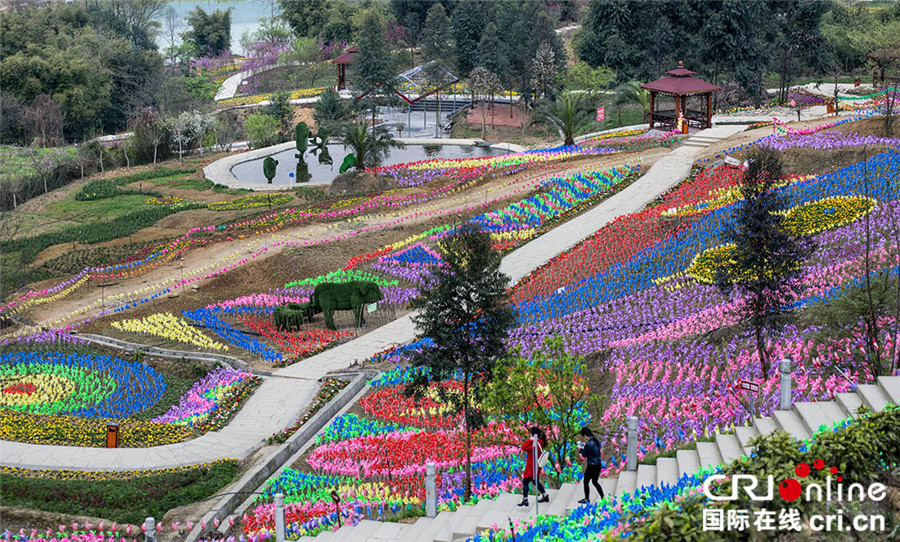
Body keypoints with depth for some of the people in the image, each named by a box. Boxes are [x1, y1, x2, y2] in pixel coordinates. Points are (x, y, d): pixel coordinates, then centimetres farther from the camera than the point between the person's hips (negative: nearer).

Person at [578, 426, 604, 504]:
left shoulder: (588, 444, -23)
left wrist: (580, 449, 7)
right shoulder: (597, 440, 1)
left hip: (591, 466, -8)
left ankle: (587, 499, 25)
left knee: (586, 482, 12)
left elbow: (584, 455, -11)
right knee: (595, 482, 22)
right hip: (598, 464, 8)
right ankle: (603, 498, 21)